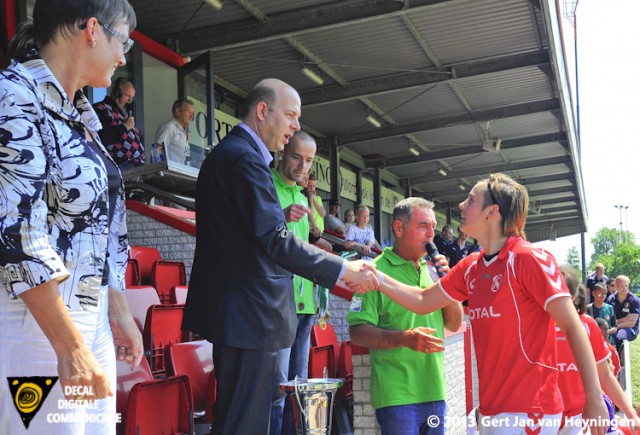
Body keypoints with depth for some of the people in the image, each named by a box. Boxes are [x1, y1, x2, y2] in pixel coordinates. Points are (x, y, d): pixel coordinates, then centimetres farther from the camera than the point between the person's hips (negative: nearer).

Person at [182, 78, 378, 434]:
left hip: (238, 312, 11)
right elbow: (274, 239, -23)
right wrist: (344, 269, -19)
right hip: (250, 315, -11)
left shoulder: (228, 153, 18)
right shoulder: (245, 157, -16)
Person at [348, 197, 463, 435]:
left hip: (436, 393, 7)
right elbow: (358, 332, -14)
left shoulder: (431, 270, 12)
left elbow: (454, 324, 13)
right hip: (398, 397, -7)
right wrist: (405, 338, -26)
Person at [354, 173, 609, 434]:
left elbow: (573, 326, -15)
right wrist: (378, 279, 2)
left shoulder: (528, 258, -14)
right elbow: (423, 302, 16)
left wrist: (595, 400, -18)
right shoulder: (470, 267, 8)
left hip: (527, 411, -7)